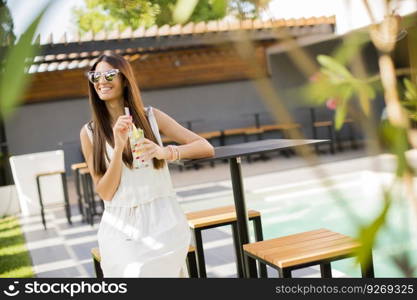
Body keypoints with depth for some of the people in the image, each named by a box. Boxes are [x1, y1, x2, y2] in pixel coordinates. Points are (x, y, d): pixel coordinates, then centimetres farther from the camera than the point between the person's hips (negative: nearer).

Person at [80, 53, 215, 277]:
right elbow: (105, 192, -3)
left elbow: (206, 148, -1)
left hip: (162, 221, 0)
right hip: (121, 227, 1)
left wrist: (165, 152, -19)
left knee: (149, 271, -20)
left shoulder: (152, 117, 2)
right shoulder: (89, 132, 2)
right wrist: (119, 147, -15)